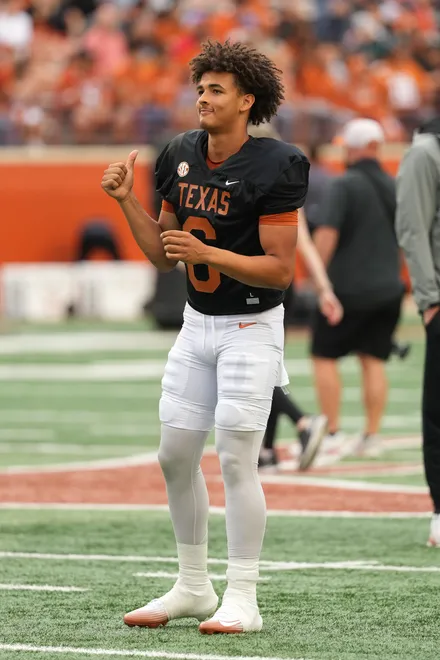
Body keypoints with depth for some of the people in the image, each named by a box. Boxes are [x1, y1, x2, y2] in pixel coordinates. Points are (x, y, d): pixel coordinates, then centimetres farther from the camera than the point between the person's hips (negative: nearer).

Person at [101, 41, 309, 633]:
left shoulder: (273, 167, -17)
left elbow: (280, 269, -19)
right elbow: (163, 254, 11)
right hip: (197, 324, 7)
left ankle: (242, 601, -4)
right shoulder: (181, 158, 4)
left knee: (236, 460, -11)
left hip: (251, 328, -7)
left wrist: (207, 253, -27)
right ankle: (193, 589, 22)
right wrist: (127, 201, -2)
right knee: (175, 456, 9)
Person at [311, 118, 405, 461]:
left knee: (325, 357, 4)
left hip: (348, 288, -6)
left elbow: (326, 234, -20)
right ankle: (372, 436, 7)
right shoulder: (395, 187, 8)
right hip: (388, 289, 6)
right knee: (374, 360, 10)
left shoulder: (344, 185, -11)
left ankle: (333, 435, -1)